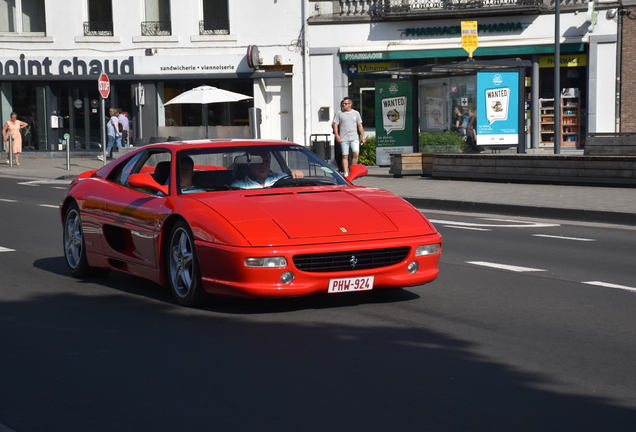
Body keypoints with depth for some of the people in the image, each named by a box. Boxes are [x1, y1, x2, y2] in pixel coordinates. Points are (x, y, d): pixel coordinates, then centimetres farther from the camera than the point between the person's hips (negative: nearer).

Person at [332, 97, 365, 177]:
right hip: (343, 139, -1)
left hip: (354, 138, 1)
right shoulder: (339, 113, 6)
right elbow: (335, 124, 4)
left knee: (356, 153, -13)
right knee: (345, 156, 0)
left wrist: (363, 137, 9)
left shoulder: (356, 113, 11)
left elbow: (360, 126, 14)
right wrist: (337, 135, -10)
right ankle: (346, 173, 5)